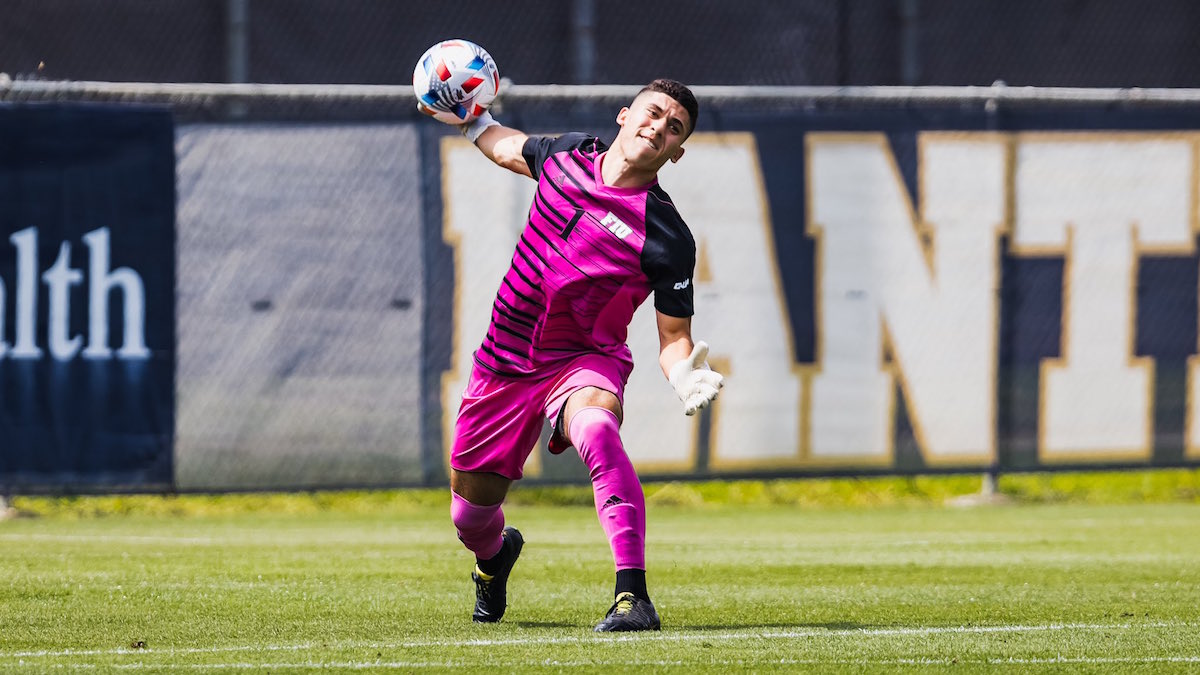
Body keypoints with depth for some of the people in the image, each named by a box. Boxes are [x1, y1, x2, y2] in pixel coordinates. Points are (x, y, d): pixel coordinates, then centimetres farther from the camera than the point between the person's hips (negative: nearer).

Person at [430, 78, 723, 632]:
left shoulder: (667, 238, -15)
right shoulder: (568, 155, -2)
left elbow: (674, 338, -12)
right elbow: (509, 149, 24)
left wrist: (685, 377, -32)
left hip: (585, 361, -4)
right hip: (504, 362, 4)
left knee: (595, 427, -41)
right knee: (470, 515, 13)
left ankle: (632, 595, -46)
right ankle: (495, 555, 54)